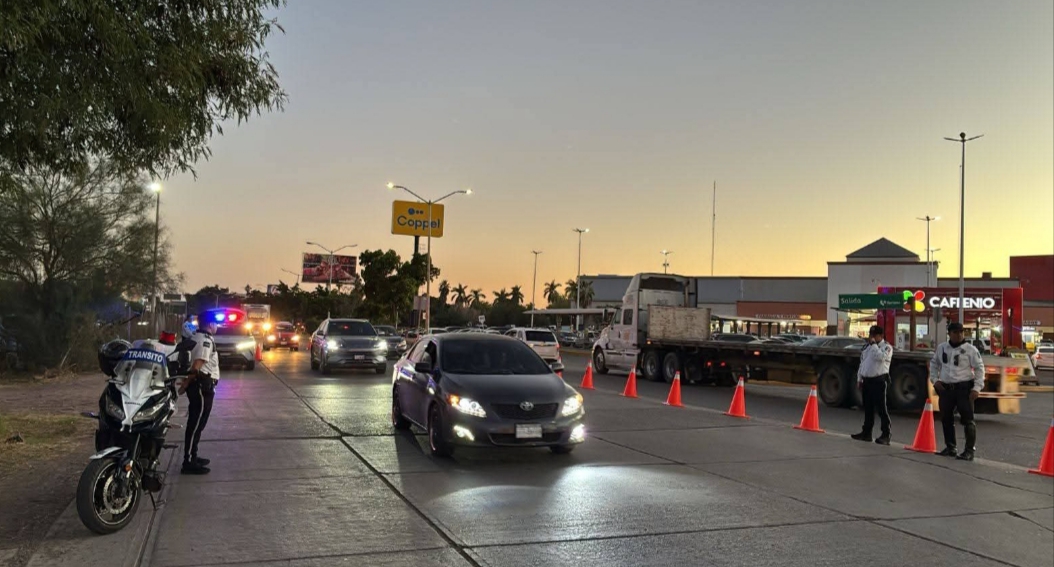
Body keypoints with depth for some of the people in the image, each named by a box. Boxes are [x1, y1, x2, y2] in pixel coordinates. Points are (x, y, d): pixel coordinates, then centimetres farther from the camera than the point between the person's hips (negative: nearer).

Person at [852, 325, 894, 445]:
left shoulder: (886, 347, -4)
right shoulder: (867, 347, 17)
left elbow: (880, 357, -25)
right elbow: (862, 363, 20)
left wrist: (873, 344, -16)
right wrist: (859, 379, 16)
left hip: (879, 380, -7)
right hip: (866, 380, 7)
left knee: (881, 408, -8)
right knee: (867, 408, 12)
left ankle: (886, 434, -4)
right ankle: (866, 432, 19)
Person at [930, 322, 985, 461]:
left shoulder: (970, 349, -5)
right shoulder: (941, 348, 8)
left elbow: (979, 368, -5)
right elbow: (934, 363, 21)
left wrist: (977, 388, -12)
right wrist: (935, 379, 8)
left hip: (964, 387, -5)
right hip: (945, 388, 5)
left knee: (967, 419, -6)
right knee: (946, 419, 11)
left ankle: (969, 450, 0)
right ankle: (950, 447, 24)